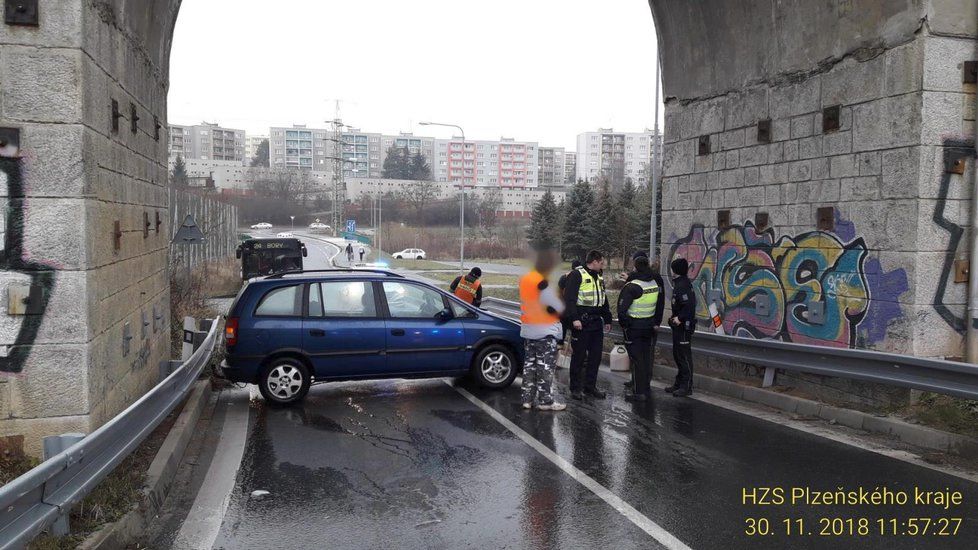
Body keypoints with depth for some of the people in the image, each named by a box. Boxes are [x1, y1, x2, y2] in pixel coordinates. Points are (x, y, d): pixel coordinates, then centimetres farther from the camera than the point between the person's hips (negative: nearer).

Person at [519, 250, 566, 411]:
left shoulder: (524, 279, 8)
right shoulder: (542, 282, -19)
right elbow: (554, 307, -17)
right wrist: (562, 307, 3)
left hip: (528, 329, 8)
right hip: (545, 331, -8)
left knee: (530, 363, 12)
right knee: (545, 365, -2)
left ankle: (528, 399, 15)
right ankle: (545, 401, 1)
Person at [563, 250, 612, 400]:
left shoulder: (599, 278, 19)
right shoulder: (577, 275, -7)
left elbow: (604, 300, 27)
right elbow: (569, 298, -15)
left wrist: (607, 319, 24)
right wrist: (574, 318, -22)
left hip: (596, 322, 8)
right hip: (581, 323, -8)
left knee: (595, 355, 9)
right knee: (579, 356, -1)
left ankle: (590, 386, 20)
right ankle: (576, 388, 8)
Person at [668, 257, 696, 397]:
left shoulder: (683, 285, -19)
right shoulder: (678, 283, 12)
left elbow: (689, 305, -28)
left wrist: (680, 318, -21)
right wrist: (675, 317, 7)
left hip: (684, 326, -10)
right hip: (679, 325, 10)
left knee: (684, 355, -4)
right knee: (677, 354, 17)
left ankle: (687, 387, 2)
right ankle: (679, 383, 27)